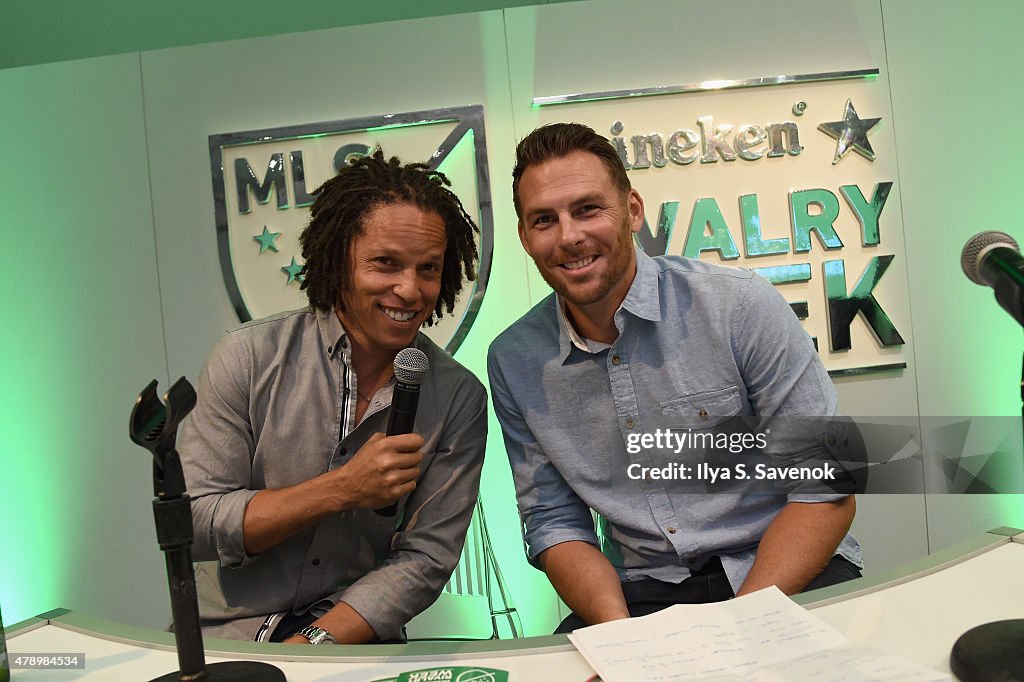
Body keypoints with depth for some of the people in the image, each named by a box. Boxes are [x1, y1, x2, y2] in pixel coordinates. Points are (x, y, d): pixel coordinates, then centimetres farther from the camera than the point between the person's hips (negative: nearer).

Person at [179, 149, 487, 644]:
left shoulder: (460, 398, -5)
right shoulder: (249, 357, -7)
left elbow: (424, 560, -4)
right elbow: (191, 524, -8)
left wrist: (310, 646, -15)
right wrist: (342, 489, -19)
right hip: (222, 635, 1)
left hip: (352, 642, 0)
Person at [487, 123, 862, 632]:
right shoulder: (513, 362, 0)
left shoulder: (739, 305, -10)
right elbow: (554, 523, 4)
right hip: (643, 591, 2)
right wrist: (620, 630, -14)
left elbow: (824, 486, -8)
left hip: (777, 575, -1)